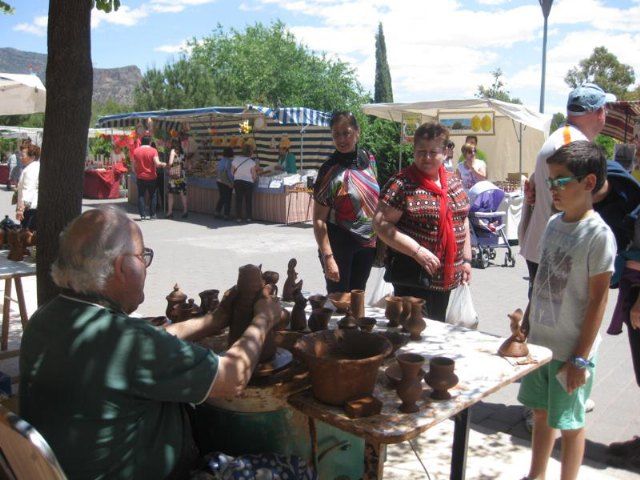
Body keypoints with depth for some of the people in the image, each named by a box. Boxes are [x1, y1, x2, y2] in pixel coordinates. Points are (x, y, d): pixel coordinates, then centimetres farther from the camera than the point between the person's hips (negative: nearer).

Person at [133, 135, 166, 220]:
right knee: (153, 196, 10)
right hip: (151, 177, -2)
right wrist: (163, 164, -3)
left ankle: (142, 215, 2)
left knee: (141, 196, 7)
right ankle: (152, 214, 11)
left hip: (140, 177, 2)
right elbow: (157, 163, -18)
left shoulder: (136, 151, 1)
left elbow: (134, 166, 5)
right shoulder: (153, 150, -7)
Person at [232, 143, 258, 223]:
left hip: (237, 182, 3)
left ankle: (238, 217, 7)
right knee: (248, 200, 8)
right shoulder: (251, 162, -11)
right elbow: (254, 175, -8)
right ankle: (248, 217, 9)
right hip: (248, 182, -3)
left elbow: (232, 172, 5)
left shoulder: (236, 159, 0)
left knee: (238, 200, 8)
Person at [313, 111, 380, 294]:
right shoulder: (330, 171, -14)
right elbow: (319, 219, -16)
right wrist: (328, 257, -23)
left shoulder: (368, 159, 2)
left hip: (368, 243, 5)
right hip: (339, 243, -5)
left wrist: (380, 239, 12)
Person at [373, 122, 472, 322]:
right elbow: (381, 223, -17)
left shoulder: (453, 182, 9)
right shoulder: (401, 183, -11)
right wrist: (417, 251, -22)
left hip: (448, 278, 6)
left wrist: (466, 259, 11)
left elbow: (463, 220, 17)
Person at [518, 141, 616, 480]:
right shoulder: (554, 223, 4)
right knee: (540, 412, 20)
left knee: (569, 422, 9)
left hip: (571, 350, -7)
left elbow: (598, 299, -16)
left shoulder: (598, 234, -17)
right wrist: (525, 326, 13)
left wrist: (581, 358, -15)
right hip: (539, 341, 7)